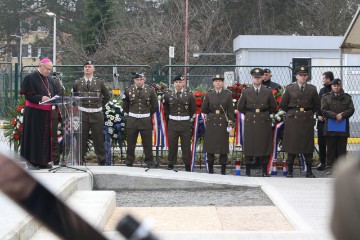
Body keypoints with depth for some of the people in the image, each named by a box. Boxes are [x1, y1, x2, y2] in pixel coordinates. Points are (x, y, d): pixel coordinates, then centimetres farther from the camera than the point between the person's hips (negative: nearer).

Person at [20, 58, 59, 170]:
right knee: (35, 136, -5)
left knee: (45, 137, 8)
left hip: (46, 113, 7)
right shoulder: (31, 78, -8)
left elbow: (55, 93, 16)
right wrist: (41, 98, -25)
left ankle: (43, 161, 14)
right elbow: (28, 95, -14)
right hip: (34, 113, -7)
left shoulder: (49, 79, 13)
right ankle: (31, 161, 1)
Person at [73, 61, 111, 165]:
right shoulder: (77, 83, 5)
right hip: (82, 113, 0)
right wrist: (78, 105, 9)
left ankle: (101, 160, 10)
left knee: (98, 138, 3)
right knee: (82, 138, 3)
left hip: (96, 114, 0)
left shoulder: (100, 82, 4)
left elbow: (107, 96, 14)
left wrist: (101, 105, 8)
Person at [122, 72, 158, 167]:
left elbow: (155, 106, 10)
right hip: (132, 120, 1)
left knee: (147, 143, 2)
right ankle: (129, 162, 16)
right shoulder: (129, 90, 1)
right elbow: (125, 106, 15)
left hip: (146, 121, -1)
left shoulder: (150, 90, 0)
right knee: (131, 143, 6)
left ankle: (149, 162, 11)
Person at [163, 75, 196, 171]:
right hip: (172, 123, 1)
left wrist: (188, 117, 9)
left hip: (185, 124, -1)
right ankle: (171, 165, 14)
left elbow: (193, 109, 11)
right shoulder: (168, 96, 3)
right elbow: (166, 108, 19)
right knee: (172, 145, 5)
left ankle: (187, 165, 11)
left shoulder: (189, 96, -1)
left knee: (186, 145, 3)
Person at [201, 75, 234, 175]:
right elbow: (203, 109, 12)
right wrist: (212, 112, 6)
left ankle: (223, 170, 7)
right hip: (211, 123, 1)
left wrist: (231, 122, -5)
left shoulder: (228, 94, 5)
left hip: (223, 123, -1)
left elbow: (230, 110, 2)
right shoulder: (209, 94, 7)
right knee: (210, 147, 1)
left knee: (223, 147, -1)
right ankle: (210, 169, 9)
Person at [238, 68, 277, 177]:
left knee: (265, 147, 1)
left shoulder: (268, 92, 5)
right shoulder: (246, 92, 5)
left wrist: (265, 114, 9)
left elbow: (273, 107, 14)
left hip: (264, 123, 0)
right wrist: (249, 114, 9)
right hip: (250, 123, 0)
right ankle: (248, 171, 5)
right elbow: (240, 107, 13)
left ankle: (265, 171, 8)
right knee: (249, 147, -1)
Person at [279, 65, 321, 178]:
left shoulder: (312, 89, 6)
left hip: (307, 121, 1)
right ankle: (290, 171, 7)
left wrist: (309, 113, 12)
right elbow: (282, 104, 7)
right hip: (293, 120, -1)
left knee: (308, 146, 3)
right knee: (292, 146, 1)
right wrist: (292, 112, 10)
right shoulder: (290, 88, 2)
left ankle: (309, 171, 10)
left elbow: (317, 105, 16)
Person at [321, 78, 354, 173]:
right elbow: (324, 110, -5)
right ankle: (330, 167, 6)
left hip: (343, 128, 1)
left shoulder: (347, 97, 11)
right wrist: (335, 116, -16)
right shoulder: (326, 97, 6)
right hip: (330, 128, -1)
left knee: (342, 148, 2)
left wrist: (342, 115, -14)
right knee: (331, 148, 1)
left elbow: (351, 110, 2)